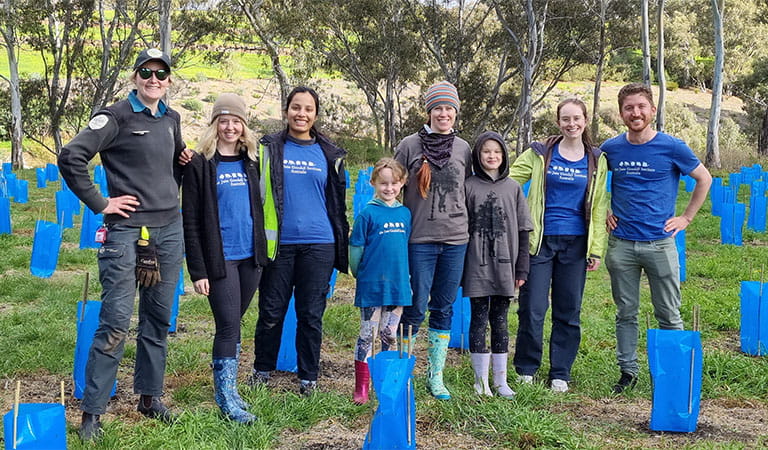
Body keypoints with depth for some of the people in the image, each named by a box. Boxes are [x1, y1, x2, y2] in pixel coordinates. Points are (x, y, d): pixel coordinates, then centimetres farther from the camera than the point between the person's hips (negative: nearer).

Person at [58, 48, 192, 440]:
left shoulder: (172, 119, 13)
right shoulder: (117, 116, -7)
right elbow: (71, 157, -14)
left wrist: (185, 162, 12)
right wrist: (99, 203, -12)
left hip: (169, 229, 6)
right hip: (126, 229, -6)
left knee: (158, 319, 12)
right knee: (116, 321, -7)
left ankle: (150, 397, 25)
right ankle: (92, 411, 3)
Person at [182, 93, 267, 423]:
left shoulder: (251, 161, 10)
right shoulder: (200, 164, -4)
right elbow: (191, 221, -7)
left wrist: (263, 254, 12)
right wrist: (198, 270, -11)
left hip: (251, 257, 5)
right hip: (220, 259, -5)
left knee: (233, 324, 13)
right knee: (229, 325, -5)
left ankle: (225, 387, 23)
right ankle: (227, 398, 4)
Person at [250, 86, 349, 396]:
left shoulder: (329, 155, 10)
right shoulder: (269, 148, 5)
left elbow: (338, 202, 15)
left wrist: (342, 244, 14)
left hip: (318, 245, 1)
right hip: (278, 243, -1)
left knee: (311, 315, 6)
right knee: (271, 312, 6)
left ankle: (309, 377, 18)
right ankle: (262, 370, 25)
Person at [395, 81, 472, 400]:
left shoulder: (463, 149, 8)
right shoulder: (409, 146, -1)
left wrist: (464, 226, 13)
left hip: (455, 239, 3)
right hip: (419, 239, -3)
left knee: (444, 309, 8)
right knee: (416, 306, -3)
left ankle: (436, 377, 18)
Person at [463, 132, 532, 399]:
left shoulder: (513, 188, 6)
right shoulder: (468, 186, 0)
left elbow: (523, 230, 7)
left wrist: (522, 269, 2)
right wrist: (458, 267, -3)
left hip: (505, 266, 2)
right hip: (477, 266, -2)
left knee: (500, 321, 9)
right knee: (478, 321, 3)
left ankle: (500, 380, 18)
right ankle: (481, 380, 13)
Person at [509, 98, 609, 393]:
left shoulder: (596, 160, 8)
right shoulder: (540, 153, 3)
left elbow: (599, 207, 9)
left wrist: (596, 249, 4)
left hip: (575, 244, 2)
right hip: (540, 241, -1)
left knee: (568, 312, 6)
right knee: (532, 309, -2)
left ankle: (560, 374, 19)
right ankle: (525, 369, 16)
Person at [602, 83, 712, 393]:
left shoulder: (672, 147, -4)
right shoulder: (611, 149, 2)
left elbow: (704, 179, 8)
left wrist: (686, 218, 3)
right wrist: (603, 213, 10)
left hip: (659, 243, -2)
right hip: (621, 245, 2)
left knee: (669, 315, 4)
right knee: (625, 313, 9)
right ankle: (628, 371, 21)